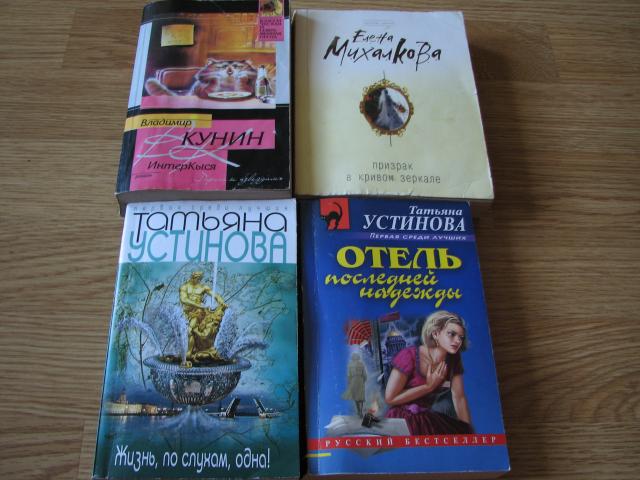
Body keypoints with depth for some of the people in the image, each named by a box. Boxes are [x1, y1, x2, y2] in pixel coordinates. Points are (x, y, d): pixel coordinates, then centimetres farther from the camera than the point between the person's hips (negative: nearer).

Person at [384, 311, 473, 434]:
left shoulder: (453, 360, -3)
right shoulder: (409, 356, -21)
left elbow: (459, 398, -5)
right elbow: (390, 398, -19)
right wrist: (429, 386, -18)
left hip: (427, 419, 6)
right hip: (402, 420, -6)